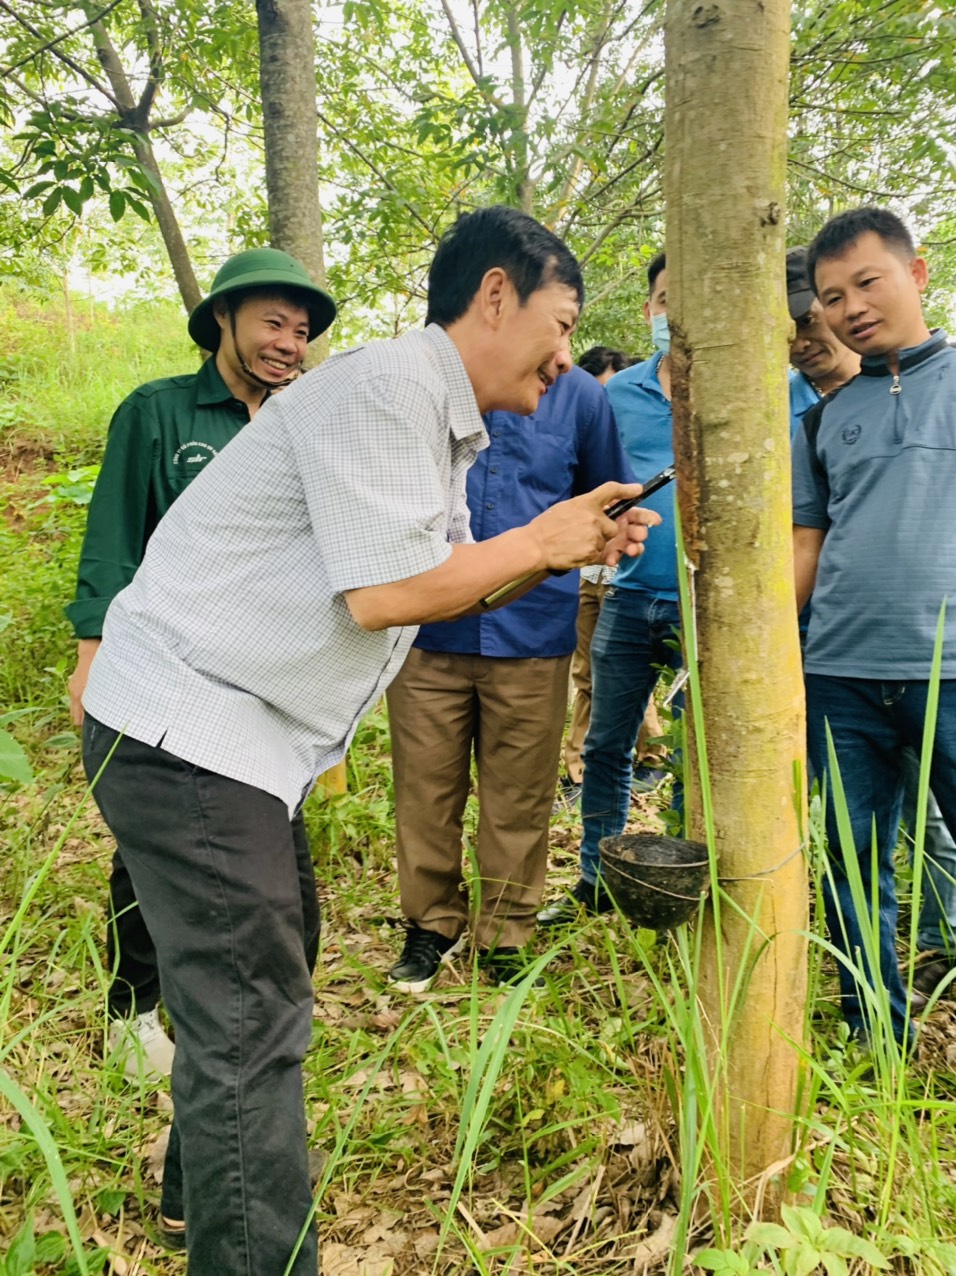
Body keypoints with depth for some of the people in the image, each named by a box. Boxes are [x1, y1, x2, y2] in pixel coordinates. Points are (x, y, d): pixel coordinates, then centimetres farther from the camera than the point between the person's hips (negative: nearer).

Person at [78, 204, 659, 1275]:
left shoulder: (441, 422, 14)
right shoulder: (387, 387, -17)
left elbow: (441, 586, 18)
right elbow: (385, 593, -23)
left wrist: (564, 552, 7)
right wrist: (541, 538, -10)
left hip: (244, 733, 11)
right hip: (187, 728, -11)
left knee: (271, 957, 22)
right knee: (249, 1017, -5)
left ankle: (205, 1186, 43)